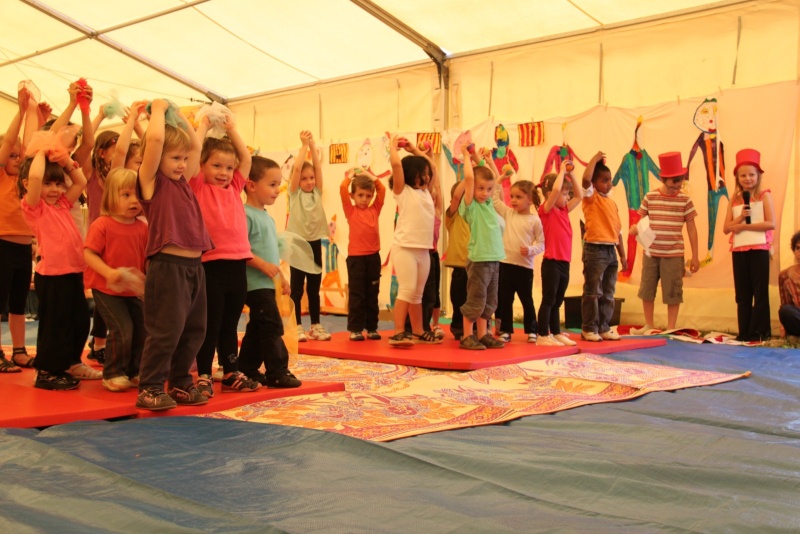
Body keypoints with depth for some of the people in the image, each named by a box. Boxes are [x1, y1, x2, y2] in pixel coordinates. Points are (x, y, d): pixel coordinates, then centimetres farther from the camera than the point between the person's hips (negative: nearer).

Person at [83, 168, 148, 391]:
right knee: (122, 330, -13)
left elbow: (148, 257, 7)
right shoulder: (102, 225, -13)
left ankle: (134, 371, 25)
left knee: (143, 329, 7)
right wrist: (108, 272, -29)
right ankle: (113, 374, 6)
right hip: (106, 289, -5)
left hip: (134, 290, 5)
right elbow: (88, 254, -16)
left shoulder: (143, 227, 1)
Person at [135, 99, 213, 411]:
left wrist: (177, 115, 22)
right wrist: (158, 111, -3)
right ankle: (149, 388, 6)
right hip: (167, 265, -8)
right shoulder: (151, 181, -4)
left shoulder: (182, 182, 17)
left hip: (194, 265, 8)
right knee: (166, 330, -5)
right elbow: (155, 139, -18)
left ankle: (180, 384, 24)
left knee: (193, 330, 12)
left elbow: (195, 145, 26)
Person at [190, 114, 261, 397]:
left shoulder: (234, 187, 13)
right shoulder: (198, 187, -1)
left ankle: (231, 374, 23)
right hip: (211, 264, -5)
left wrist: (231, 129, 11)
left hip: (238, 264, 5)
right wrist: (204, 126, -3)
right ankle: (203, 376, 12)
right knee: (210, 325, 2)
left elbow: (247, 158, 11)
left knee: (230, 324, 15)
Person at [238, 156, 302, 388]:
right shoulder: (246, 215, -13)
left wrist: (280, 276, 23)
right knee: (272, 326, -10)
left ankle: (247, 369, 23)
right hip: (255, 283, -10)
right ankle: (277, 372, -4)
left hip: (267, 283, 10)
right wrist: (263, 265, -24)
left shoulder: (267, 217, 17)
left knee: (257, 329, 14)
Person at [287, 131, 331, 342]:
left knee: (314, 288, 9)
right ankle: (297, 326, 6)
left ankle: (316, 326, 15)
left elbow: (318, 166, -1)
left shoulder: (317, 193, 9)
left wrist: (313, 145, -5)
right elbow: (296, 168, -12)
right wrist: (304, 145, -9)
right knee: (297, 287, 2)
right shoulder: (294, 193, -1)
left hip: (315, 243, 4)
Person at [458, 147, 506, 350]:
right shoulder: (470, 205, -7)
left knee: (489, 302, 12)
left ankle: (483, 335, 20)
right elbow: (469, 177, -18)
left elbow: (494, 177, 23)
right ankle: (467, 337, 7)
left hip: (494, 259, 7)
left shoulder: (488, 203, 12)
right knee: (475, 301, -2)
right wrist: (467, 157, -6)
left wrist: (483, 160, 20)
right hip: (478, 259, -7)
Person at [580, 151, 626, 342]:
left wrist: (622, 254, 15)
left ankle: (603, 327, 19)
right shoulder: (591, 197, -3)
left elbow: (618, 230, 17)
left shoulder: (612, 203, 15)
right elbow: (586, 179, -24)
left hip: (611, 250, 7)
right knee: (593, 291, -3)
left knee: (608, 293, 11)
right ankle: (589, 328, 3)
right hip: (595, 249, -7)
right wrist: (595, 159, -13)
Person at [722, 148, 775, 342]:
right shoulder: (735, 200, 11)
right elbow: (726, 228, 5)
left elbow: (771, 223, -11)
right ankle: (744, 332, 12)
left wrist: (744, 226, -12)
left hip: (759, 248, -4)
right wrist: (740, 217, -12)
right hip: (738, 250, 5)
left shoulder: (764, 195, 0)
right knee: (742, 294, 7)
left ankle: (760, 332, 3)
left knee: (760, 292, -2)